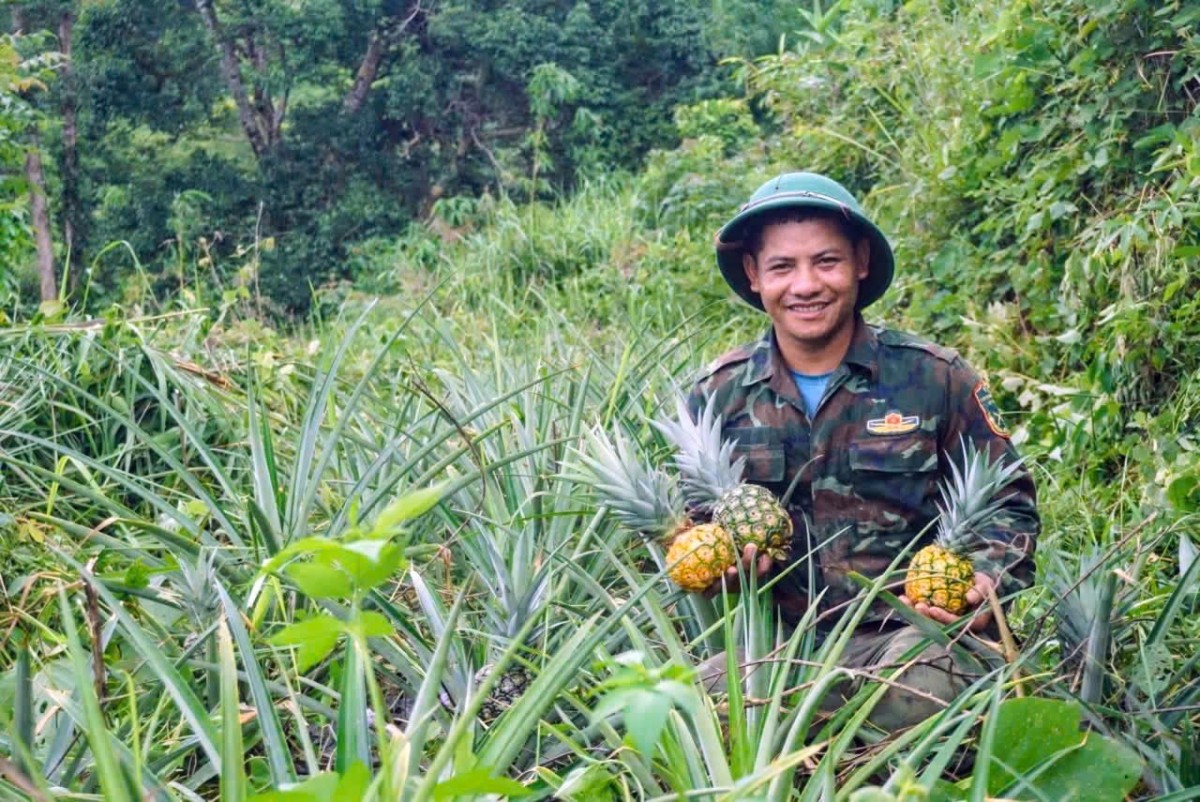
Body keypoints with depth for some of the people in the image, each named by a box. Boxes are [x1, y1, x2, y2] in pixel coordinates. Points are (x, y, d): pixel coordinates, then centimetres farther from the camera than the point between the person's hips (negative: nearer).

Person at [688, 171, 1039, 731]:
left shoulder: (934, 379, 4)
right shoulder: (718, 395, 9)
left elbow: (1007, 507, 10)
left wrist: (987, 583, -11)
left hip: (905, 636, -1)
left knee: (933, 675, -38)